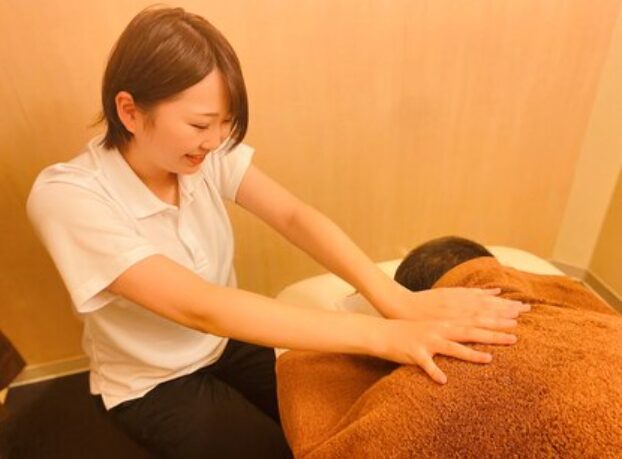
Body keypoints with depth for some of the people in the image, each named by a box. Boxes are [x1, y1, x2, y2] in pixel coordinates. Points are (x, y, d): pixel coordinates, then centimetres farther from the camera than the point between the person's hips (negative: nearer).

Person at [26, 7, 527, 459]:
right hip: (153, 385, -3)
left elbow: (293, 216, -25)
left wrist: (397, 300, -41)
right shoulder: (66, 197, -29)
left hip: (231, 340, 4)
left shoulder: (208, 151, -14)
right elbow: (198, 307, -39)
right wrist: (380, 335, -45)